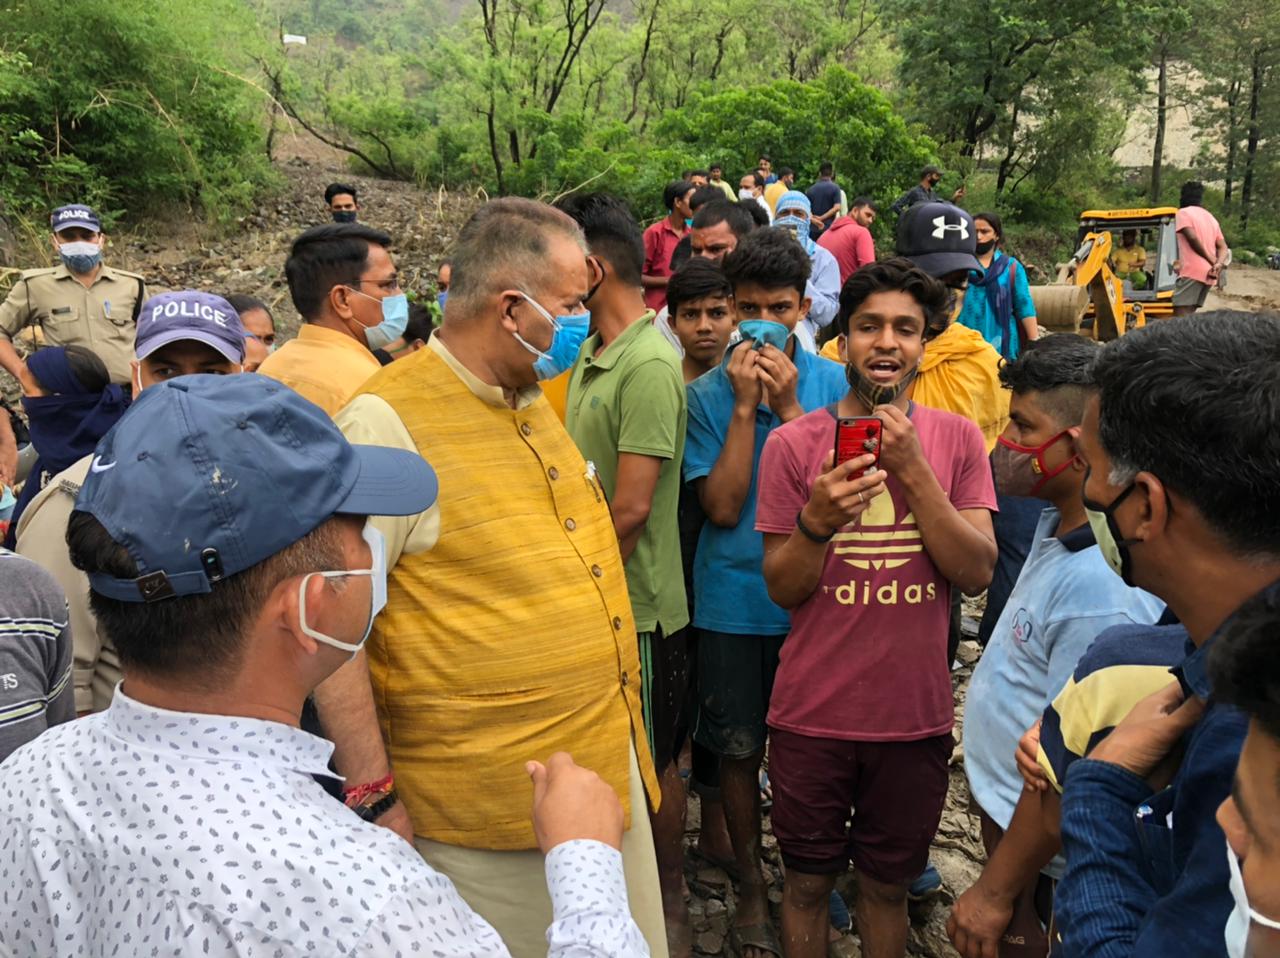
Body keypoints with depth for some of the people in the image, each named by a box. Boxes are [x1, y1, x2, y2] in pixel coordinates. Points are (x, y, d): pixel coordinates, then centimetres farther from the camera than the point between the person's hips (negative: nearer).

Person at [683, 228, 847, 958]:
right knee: (739, 748, 11)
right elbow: (722, 507, -11)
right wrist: (745, 406, -16)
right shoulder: (708, 393, -4)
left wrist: (789, 406, -17)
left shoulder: (832, 384, -2)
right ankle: (752, 885, 33)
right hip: (733, 599, 0)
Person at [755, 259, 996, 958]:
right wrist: (816, 522, -25)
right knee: (808, 882, 15)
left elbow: (976, 573, -10)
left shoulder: (956, 440, -2)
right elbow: (782, 589, -4)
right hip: (812, 714, -1)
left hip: (915, 713, 1)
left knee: (887, 884, 18)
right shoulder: (793, 443, -7)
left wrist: (911, 468, -19)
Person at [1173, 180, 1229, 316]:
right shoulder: (1210, 217, 24)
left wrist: (1212, 260, -8)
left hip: (1192, 271, -8)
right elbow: (1223, 247, 16)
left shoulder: (1183, 213, 0)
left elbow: (1192, 237, -15)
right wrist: (1219, 263, -2)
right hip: (1208, 274, 8)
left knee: (1181, 315, -14)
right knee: (1188, 315, 11)